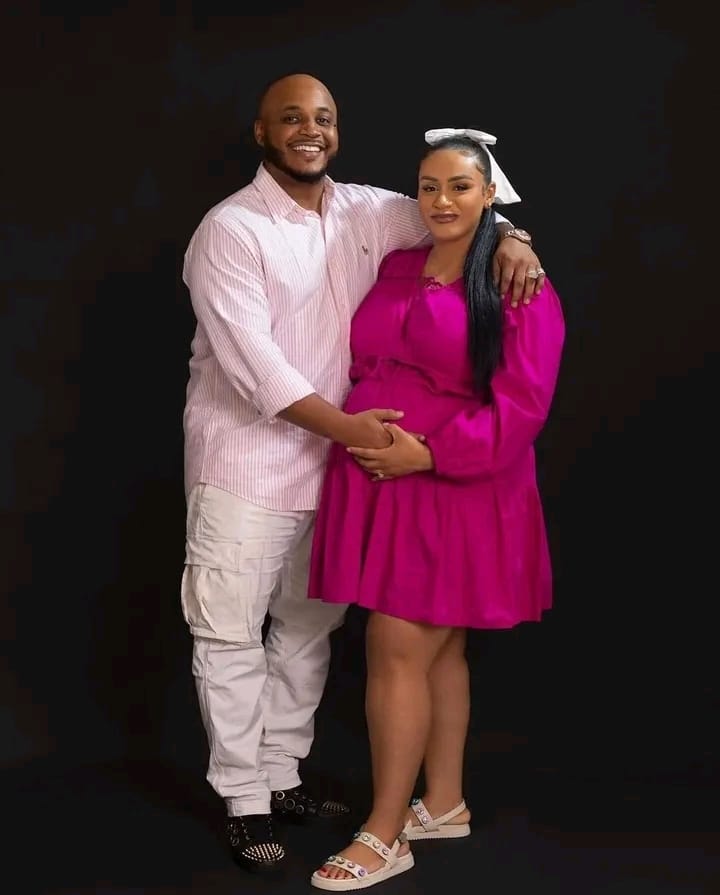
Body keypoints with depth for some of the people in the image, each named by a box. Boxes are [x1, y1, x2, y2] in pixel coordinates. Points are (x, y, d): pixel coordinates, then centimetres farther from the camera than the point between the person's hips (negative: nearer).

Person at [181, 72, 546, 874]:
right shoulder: (231, 230, -12)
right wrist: (346, 426, -24)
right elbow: (253, 363, -20)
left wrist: (509, 236, -9)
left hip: (331, 466, 6)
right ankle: (245, 804, 11)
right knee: (232, 637, 0)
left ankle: (281, 778, 29)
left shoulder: (365, 212, 6)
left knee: (308, 628, 15)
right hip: (245, 468, -6)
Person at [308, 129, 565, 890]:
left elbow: (520, 405, -14)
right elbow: (362, 366, 21)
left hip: (458, 494, -6)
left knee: (398, 650, -8)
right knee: (436, 649, 15)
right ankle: (444, 804, 28)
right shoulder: (392, 271, 10)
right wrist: (353, 428, 4)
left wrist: (429, 453, -19)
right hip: (380, 487, 6)